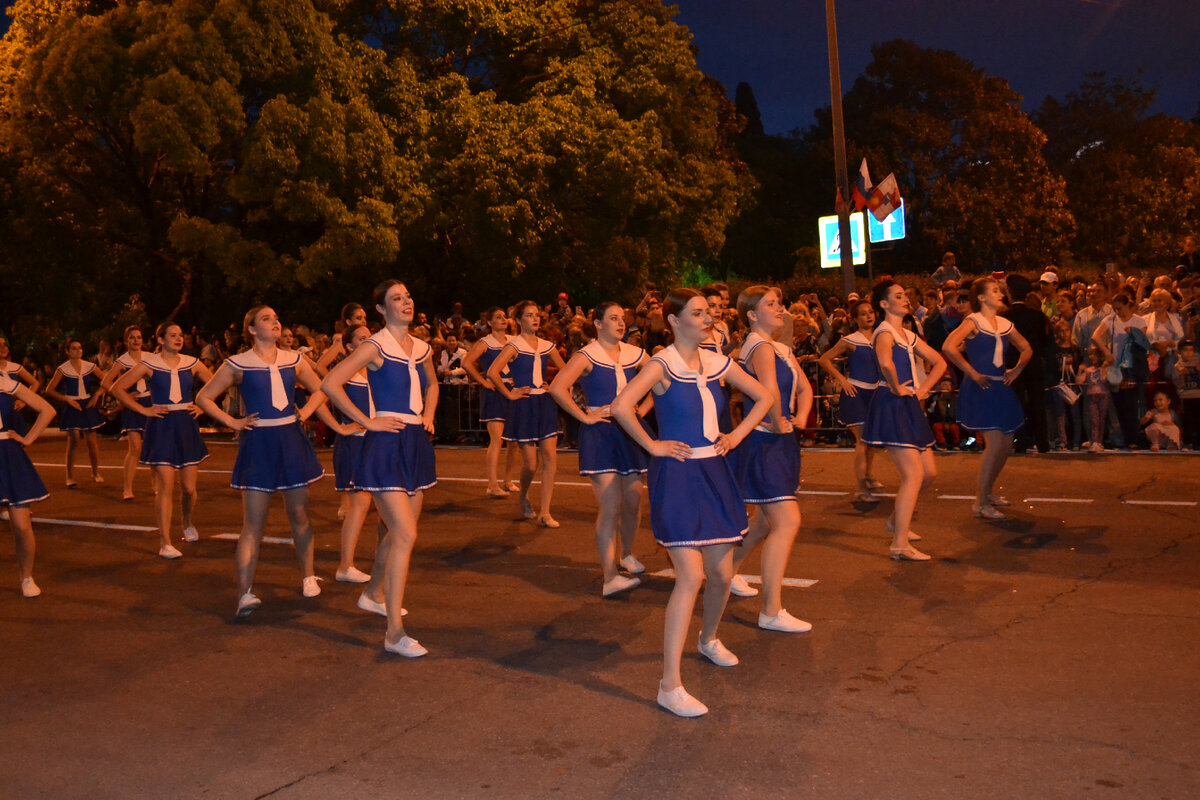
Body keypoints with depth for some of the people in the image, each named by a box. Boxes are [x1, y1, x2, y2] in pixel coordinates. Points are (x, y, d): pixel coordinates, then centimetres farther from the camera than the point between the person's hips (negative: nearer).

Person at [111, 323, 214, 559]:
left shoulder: (192, 363, 6)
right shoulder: (148, 364, -2)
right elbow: (117, 389, -1)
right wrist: (143, 409, -7)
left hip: (186, 426, 3)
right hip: (161, 427, -3)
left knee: (189, 488, 5)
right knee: (166, 487, -9)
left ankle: (187, 522, 36)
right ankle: (165, 543, -3)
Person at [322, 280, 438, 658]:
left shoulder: (422, 349, 11)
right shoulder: (375, 347, -9)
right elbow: (331, 383, -16)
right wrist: (366, 421, -14)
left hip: (417, 444, 8)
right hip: (387, 445, -7)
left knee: (398, 531, 18)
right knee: (406, 535, -14)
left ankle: (372, 594, 42)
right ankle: (394, 632, -9)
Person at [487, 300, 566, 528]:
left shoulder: (547, 346, 10)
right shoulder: (513, 345, -6)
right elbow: (492, 372, -18)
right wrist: (509, 394, -13)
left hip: (545, 404, 5)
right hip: (524, 406, -5)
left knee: (551, 457, -6)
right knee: (530, 463, -2)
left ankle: (545, 513, 0)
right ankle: (523, 496, 31)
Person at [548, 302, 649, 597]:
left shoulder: (635, 354, 9)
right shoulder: (586, 356, -7)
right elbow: (557, 388, -19)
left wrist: (644, 407, 11)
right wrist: (584, 416, -16)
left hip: (630, 432, 6)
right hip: (600, 433, -5)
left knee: (633, 500, 12)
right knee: (610, 506, -12)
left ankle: (626, 554, 38)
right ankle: (609, 578, -11)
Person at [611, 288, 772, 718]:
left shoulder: (717, 362, 7)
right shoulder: (662, 364, -11)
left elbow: (764, 397, 20)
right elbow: (622, 406, -27)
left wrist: (737, 435, 9)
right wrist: (652, 445, -17)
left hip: (714, 472, 7)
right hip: (677, 476, -6)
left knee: (722, 573, 13)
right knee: (691, 577, -13)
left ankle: (709, 639, 45)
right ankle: (670, 685, -7)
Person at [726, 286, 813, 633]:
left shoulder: (782, 348, 14)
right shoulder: (761, 347, -17)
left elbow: (804, 387, 20)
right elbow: (770, 390, -36)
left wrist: (800, 419, 3)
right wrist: (778, 422, -22)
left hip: (780, 441, 10)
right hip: (763, 443, -10)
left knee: (769, 519, 22)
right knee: (788, 521, -12)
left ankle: (728, 570, 42)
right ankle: (771, 612, -6)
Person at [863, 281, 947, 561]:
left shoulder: (909, 335, 17)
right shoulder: (885, 332, -10)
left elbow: (940, 362, 24)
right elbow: (885, 362, -33)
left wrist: (922, 388, 10)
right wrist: (896, 388, -19)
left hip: (909, 407, 9)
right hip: (891, 407, -9)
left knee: (929, 472, 12)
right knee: (914, 475, -13)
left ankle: (897, 520, 30)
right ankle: (900, 544, -10)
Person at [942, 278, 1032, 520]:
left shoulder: (1006, 325, 12)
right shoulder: (973, 322, -8)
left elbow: (1026, 349, 26)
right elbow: (948, 347, -23)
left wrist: (1016, 370, 10)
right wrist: (972, 373, -17)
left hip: (1000, 387, 8)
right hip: (980, 389, -8)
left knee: (1007, 442, 10)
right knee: (994, 441, -14)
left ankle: (987, 490, 29)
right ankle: (980, 504, -8)